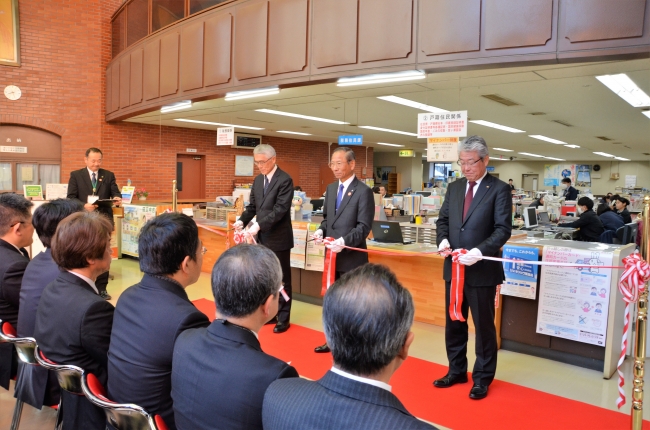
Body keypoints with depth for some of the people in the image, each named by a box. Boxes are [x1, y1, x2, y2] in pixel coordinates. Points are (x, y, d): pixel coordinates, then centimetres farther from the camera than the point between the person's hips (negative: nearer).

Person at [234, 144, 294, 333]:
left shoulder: (285, 180, -13)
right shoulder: (258, 180, 11)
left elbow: (280, 209, -21)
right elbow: (252, 206, 12)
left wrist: (259, 225, -27)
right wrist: (242, 220, -7)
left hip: (278, 238, -7)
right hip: (262, 237, 7)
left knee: (281, 279, 4)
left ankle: (283, 318, 16)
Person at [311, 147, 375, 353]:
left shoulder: (363, 191, -12)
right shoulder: (331, 188, 11)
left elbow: (364, 226, -16)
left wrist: (344, 241, -28)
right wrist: (321, 229, -4)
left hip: (352, 257, -7)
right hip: (332, 255, 7)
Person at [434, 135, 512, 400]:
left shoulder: (499, 189, -7)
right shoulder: (454, 188, 9)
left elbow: (503, 229, -13)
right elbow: (443, 219, 12)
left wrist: (479, 252, -27)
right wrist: (443, 239, -9)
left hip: (482, 269, -5)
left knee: (483, 326, 8)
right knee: (453, 323, 15)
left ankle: (482, 378, 25)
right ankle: (456, 371, 32)